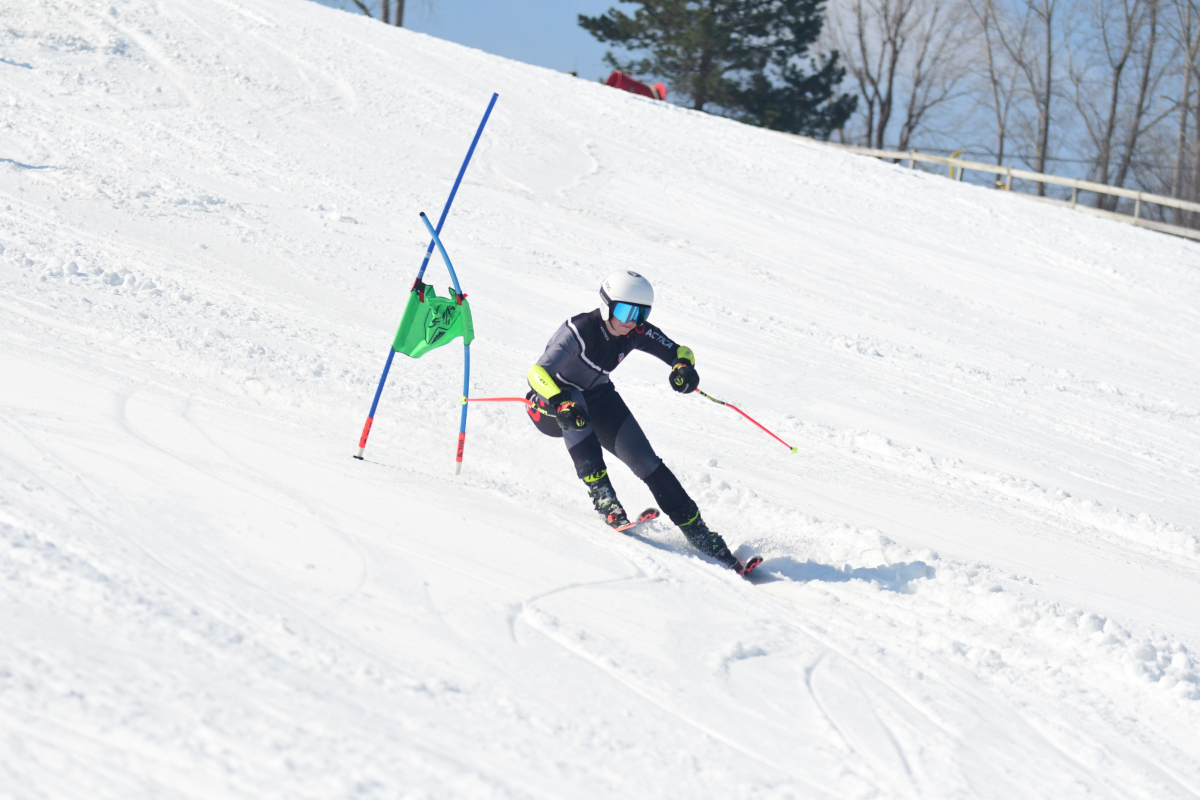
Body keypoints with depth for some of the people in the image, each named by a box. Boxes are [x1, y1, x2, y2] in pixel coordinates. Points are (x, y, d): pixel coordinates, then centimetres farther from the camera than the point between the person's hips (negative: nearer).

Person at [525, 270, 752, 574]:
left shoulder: (637, 332, -17)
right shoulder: (579, 330, -34)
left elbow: (679, 352, -9)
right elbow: (538, 373, -41)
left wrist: (684, 367, -32)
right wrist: (562, 403, -58)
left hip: (598, 398, 5)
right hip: (550, 405, -4)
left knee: (646, 461, -6)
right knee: (574, 406, -40)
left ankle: (699, 536, -1)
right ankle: (601, 495, -35)